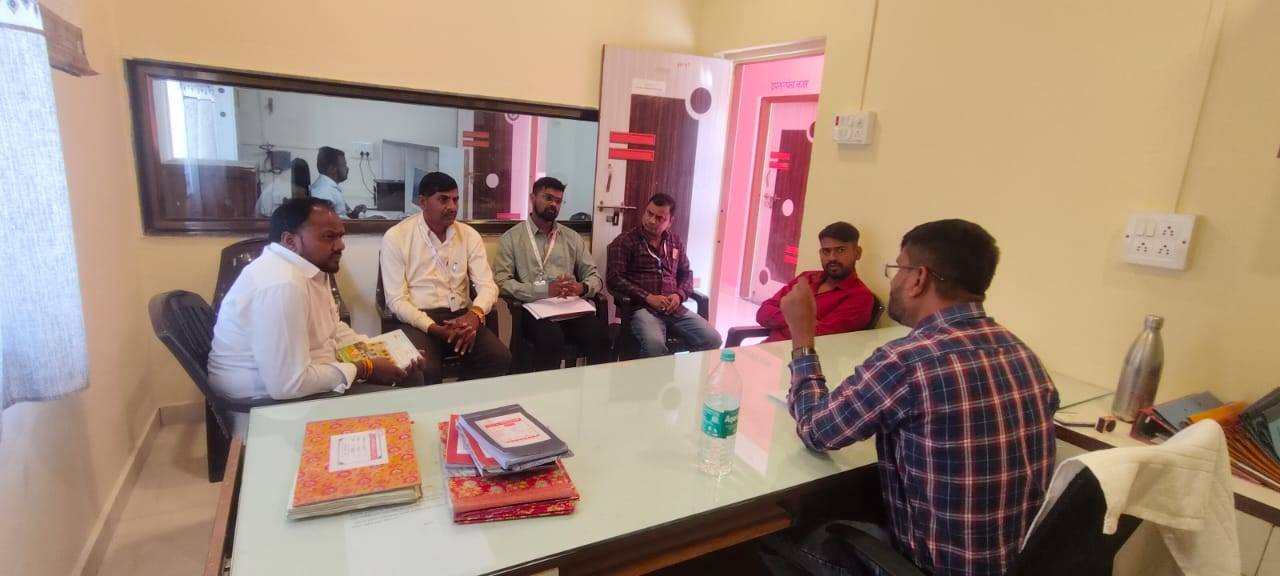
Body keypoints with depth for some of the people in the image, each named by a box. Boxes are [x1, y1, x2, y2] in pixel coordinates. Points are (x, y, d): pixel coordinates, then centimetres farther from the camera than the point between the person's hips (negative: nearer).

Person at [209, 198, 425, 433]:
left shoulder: (308, 267, 2)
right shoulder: (283, 284, -30)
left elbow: (333, 329, 14)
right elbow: (288, 385, -32)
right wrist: (364, 370, -20)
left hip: (295, 376, 10)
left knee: (410, 376, 9)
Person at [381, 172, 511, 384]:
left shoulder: (469, 235, 6)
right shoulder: (396, 237, -3)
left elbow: (487, 285, 0)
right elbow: (396, 299, -8)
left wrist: (475, 313, -23)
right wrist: (435, 329, -22)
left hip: (461, 317, 4)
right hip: (418, 320, -3)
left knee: (500, 358, -20)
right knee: (425, 371, -32)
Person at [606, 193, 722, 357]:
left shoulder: (675, 242, 18)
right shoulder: (625, 242, 2)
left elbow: (686, 274, 23)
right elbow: (615, 279, -6)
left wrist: (679, 295, 0)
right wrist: (648, 297, -14)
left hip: (674, 308, 5)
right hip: (642, 307, -5)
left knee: (712, 340, -14)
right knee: (654, 344, -36)